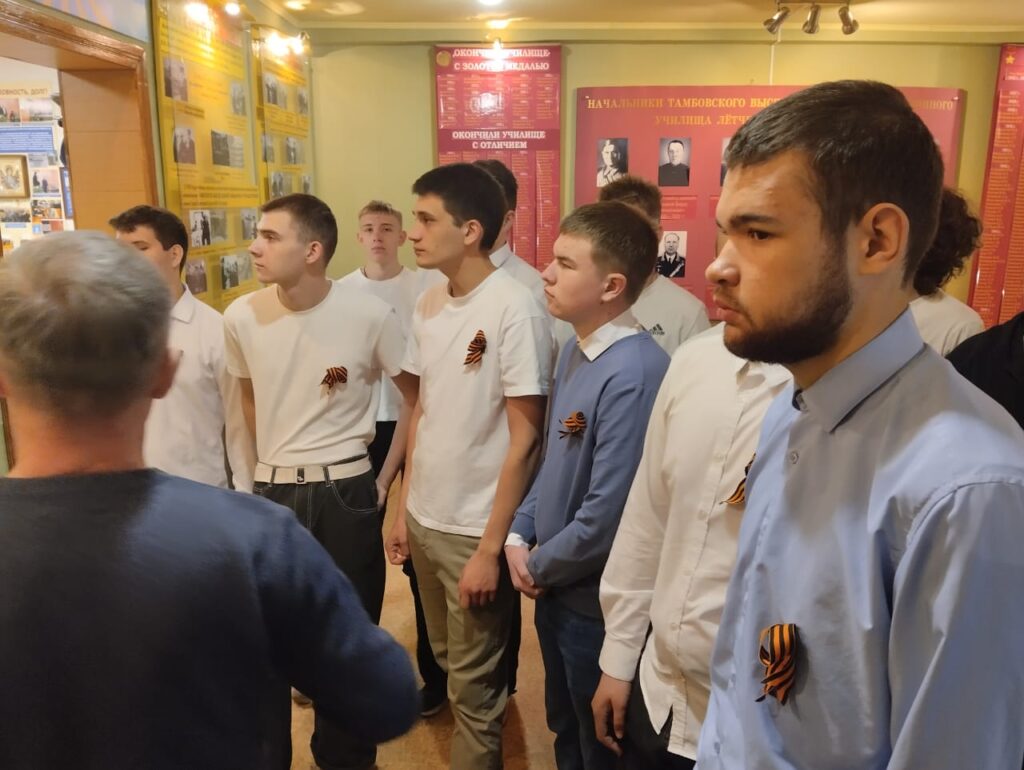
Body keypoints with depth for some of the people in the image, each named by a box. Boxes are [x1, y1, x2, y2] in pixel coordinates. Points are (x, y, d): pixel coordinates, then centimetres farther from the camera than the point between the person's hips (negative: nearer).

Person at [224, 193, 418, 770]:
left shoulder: (370, 316, -12)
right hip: (273, 492, 3)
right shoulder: (242, 317, -3)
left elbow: (418, 400, -1)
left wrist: (387, 481, 0)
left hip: (346, 492, -2)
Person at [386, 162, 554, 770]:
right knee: (449, 662, 23)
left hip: (475, 530, -6)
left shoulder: (515, 309, -17)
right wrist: (404, 508, 11)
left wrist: (490, 547, -15)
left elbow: (524, 438, -16)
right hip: (426, 518, 7)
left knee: (474, 686, 10)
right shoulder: (428, 304, 3)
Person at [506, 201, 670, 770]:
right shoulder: (575, 351, 1)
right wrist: (519, 537, 0)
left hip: (597, 602, -8)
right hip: (555, 591, 8)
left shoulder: (634, 373, -28)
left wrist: (540, 566, -11)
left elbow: (606, 516, -27)